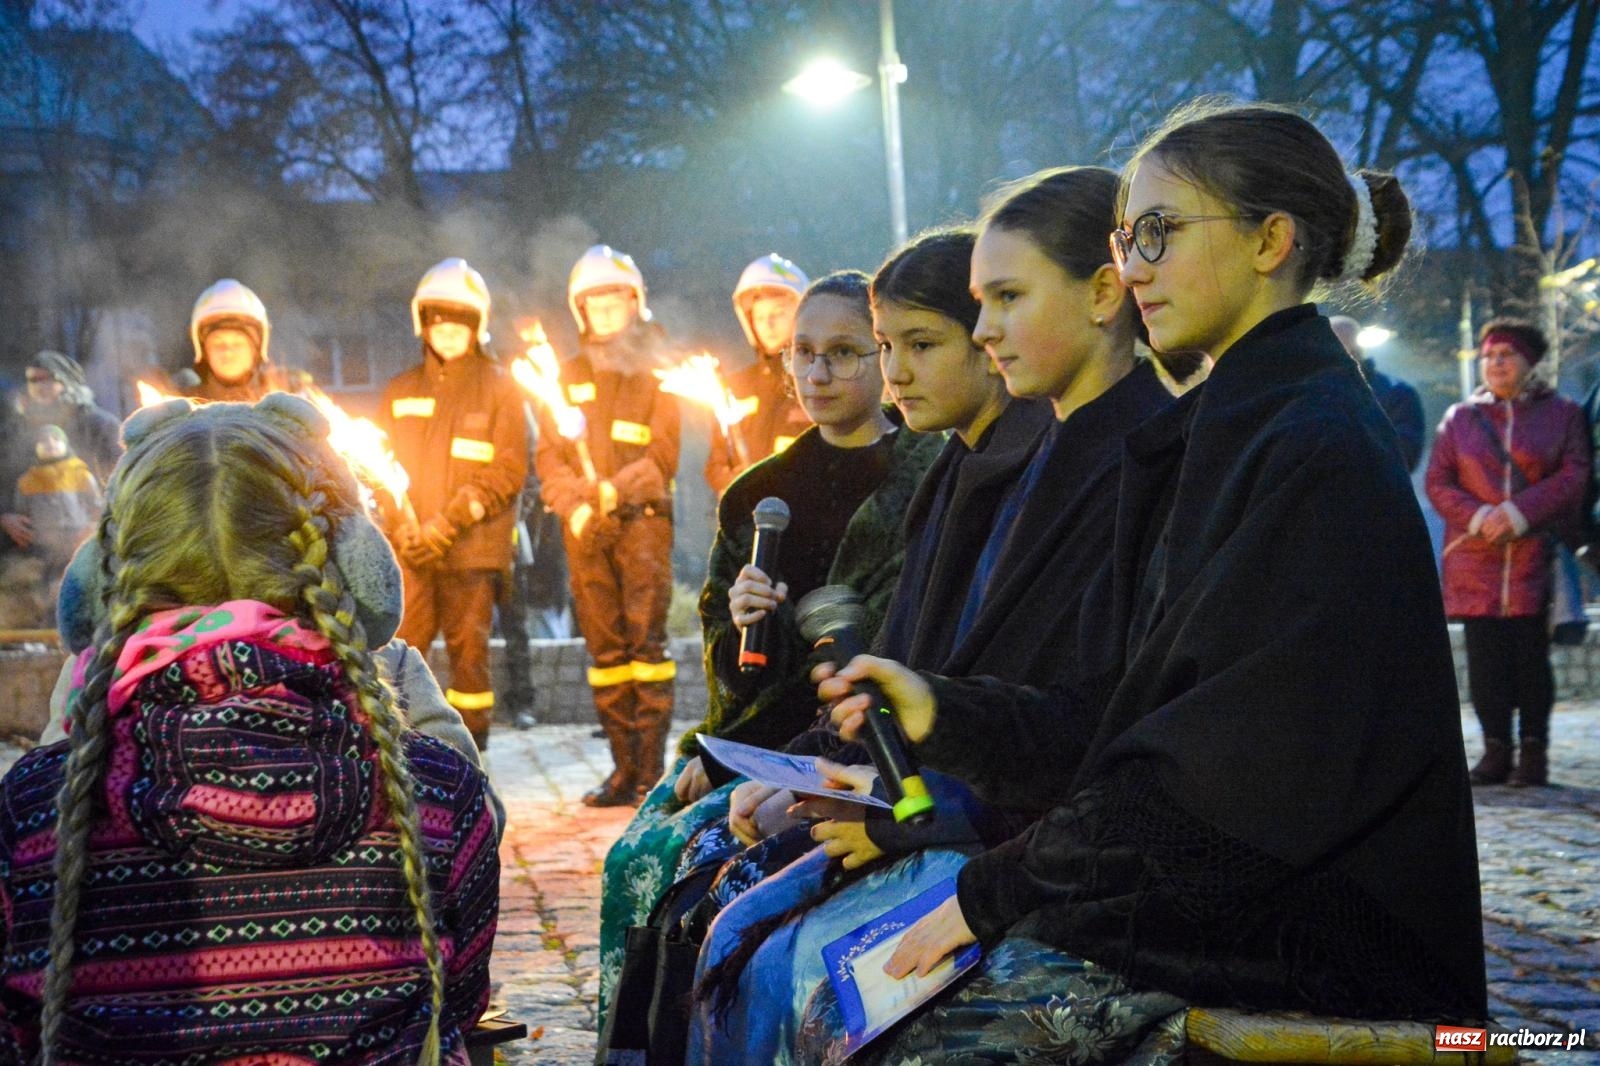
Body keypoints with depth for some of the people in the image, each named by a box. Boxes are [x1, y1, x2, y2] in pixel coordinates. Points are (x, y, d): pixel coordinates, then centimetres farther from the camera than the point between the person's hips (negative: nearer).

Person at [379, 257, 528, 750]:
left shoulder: (498, 388, 6)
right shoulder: (401, 390, 16)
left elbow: (508, 470, -2)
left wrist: (450, 523, -12)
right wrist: (402, 525, -6)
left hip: (473, 548, -2)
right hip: (409, 550, 2)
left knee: (468, 651, -1)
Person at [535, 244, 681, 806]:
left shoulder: (655, 370, 6)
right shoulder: (568, 375, 15)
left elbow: (663, 453, -2)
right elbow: (548, 455, 10)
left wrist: (617, 489, -18)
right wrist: (574, 505, -8)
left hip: (643, 519, -3)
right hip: (585, 528, 3)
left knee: (646, 638, -10)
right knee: (604, 647, 3)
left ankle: (651, 770, -8)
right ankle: (623, 768, 8)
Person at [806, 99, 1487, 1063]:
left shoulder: (1320, 448, -15)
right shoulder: (1227, 426, 15)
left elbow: (1239, 760, -21)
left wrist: (998, 892, -16)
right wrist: (948, 715, 2)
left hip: (1287, 939, -8)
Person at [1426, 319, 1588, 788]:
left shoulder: (1562, 414, 8)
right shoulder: (1460, 418, 13)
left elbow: (1575, 475, -2)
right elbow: (1437, 482, 8)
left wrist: (1519, 513, -14)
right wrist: (1478, 517, -10)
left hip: (1537, 557, -2)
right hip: (1476, 561, 2)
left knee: (1532, 656, -2)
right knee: (1485, 658, 0)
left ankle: (1534, 750, 6)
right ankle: (1496, 750, 7)